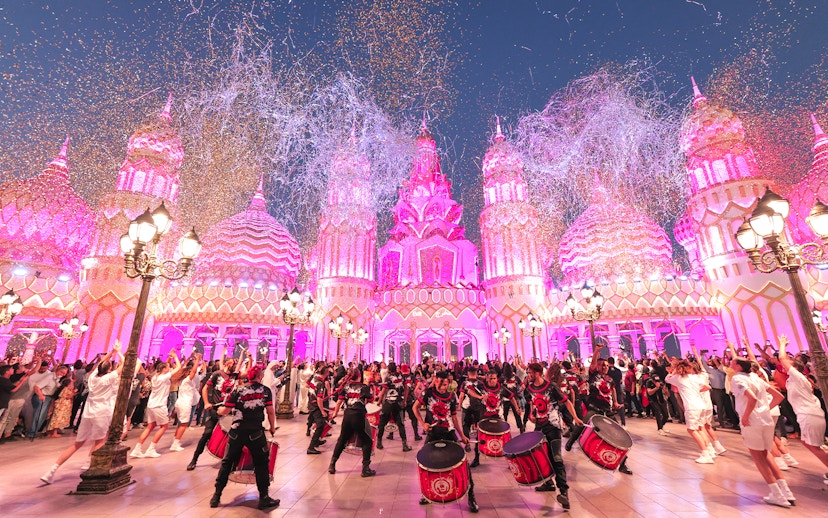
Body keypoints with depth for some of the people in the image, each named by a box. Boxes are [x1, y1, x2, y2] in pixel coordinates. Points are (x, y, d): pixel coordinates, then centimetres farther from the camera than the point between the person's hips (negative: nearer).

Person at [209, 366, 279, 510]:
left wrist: (220, 410, 21)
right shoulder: (266, 391, -3)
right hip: (256, 433, -1)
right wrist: (272, 428, 14)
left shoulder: (238, 390, -2)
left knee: (227, 462, 20)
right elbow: (270, 412, -2)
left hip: (237, 432, 2)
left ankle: (216, 496, 27)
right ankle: (264, 498, 16)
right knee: (261, 464, 11)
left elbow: (224, 411, -2)